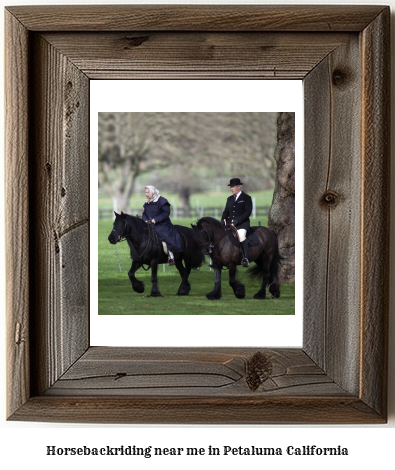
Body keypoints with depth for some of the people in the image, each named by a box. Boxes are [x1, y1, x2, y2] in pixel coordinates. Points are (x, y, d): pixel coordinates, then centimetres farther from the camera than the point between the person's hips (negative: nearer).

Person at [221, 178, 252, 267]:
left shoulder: (247, 198, 3)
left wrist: (237, 221, -18)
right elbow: (226, 211, 23)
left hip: (242, 223, -7)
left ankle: (245, 258, -35)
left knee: (241, 235, -32)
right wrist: (224, 219, -1)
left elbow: (248, 212, -7)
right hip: (230, 223, 7)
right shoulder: (229, 199, 22)